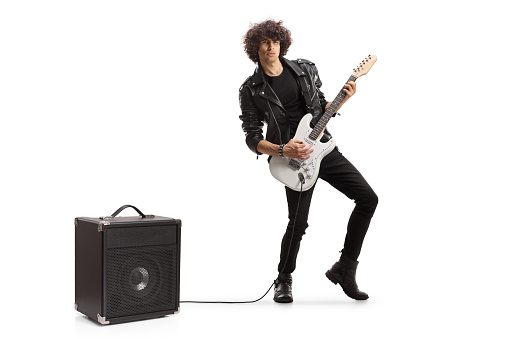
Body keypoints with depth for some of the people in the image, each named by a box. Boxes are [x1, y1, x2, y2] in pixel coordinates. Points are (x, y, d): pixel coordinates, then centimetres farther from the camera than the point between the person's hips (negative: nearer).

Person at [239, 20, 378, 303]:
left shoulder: (306, 70, 7)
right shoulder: (251, 90, -4)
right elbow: (253, 139, -5)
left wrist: (343, 100, -2)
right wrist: (282, 150, -20)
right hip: (295, 160, -4)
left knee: (368, 198, -3)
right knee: (298, 223, -7)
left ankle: (344, 268, 8)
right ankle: (284, 280, 21)